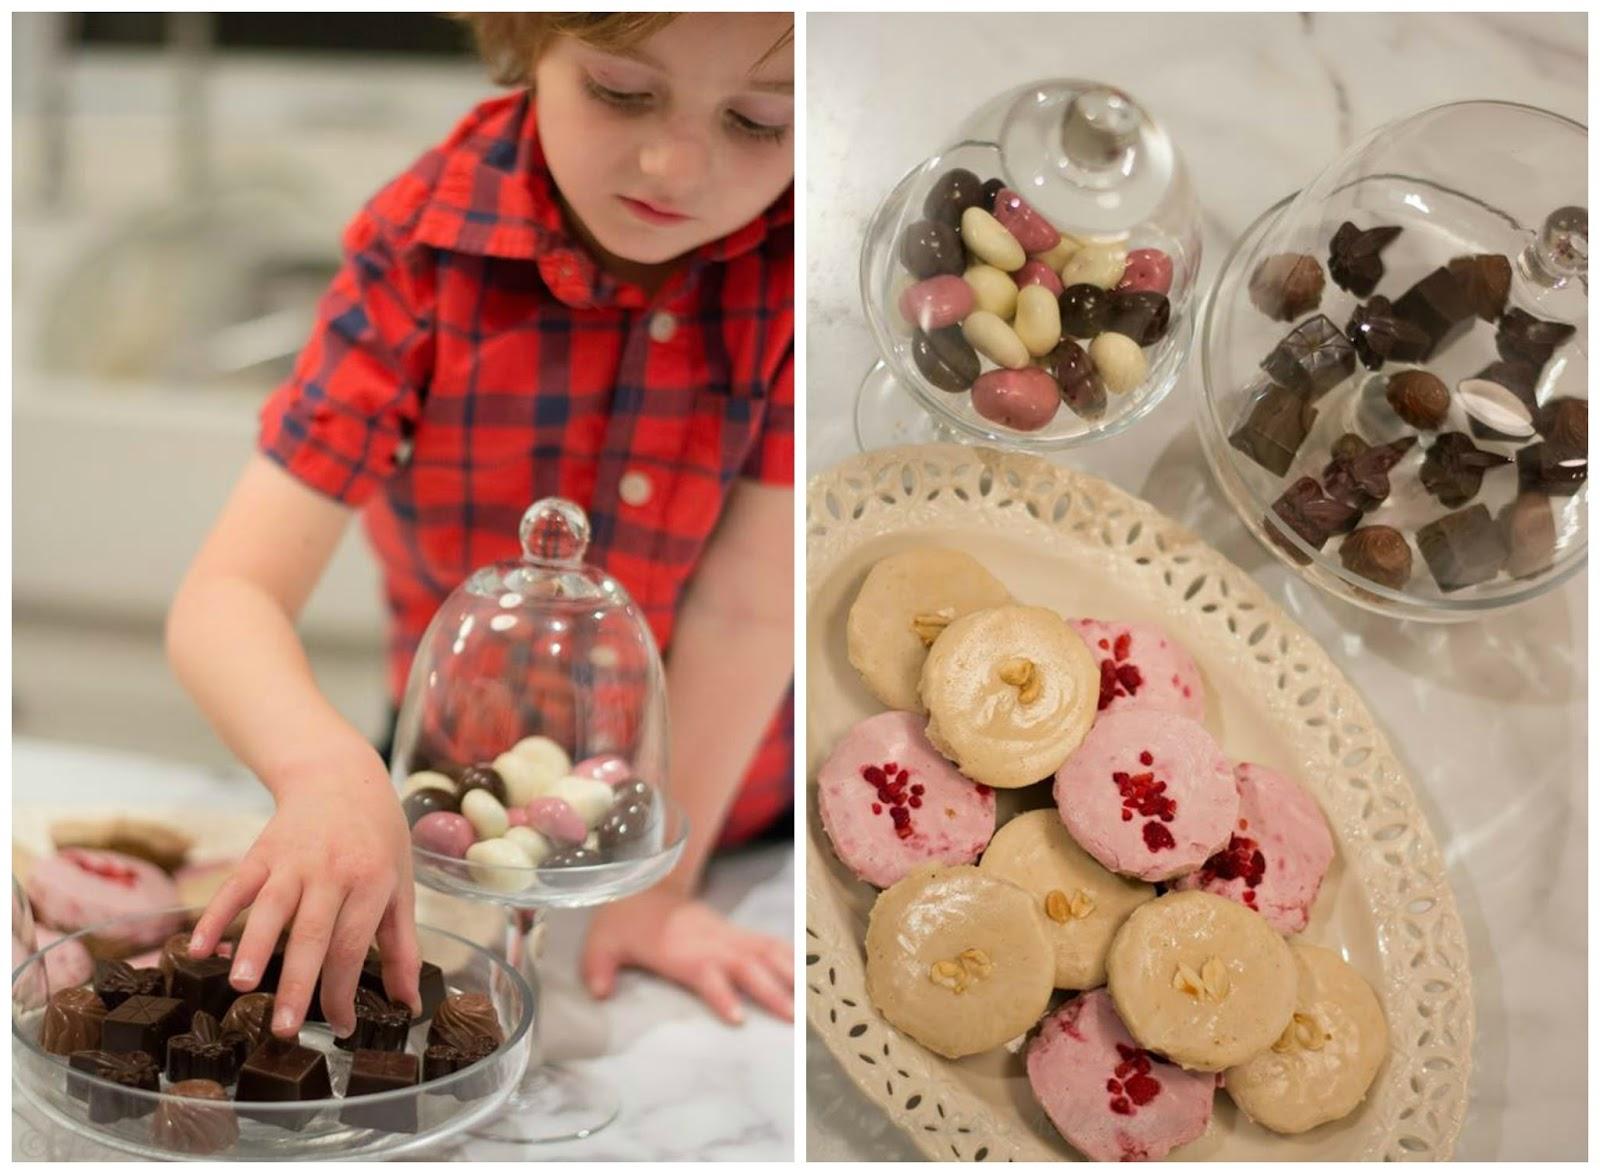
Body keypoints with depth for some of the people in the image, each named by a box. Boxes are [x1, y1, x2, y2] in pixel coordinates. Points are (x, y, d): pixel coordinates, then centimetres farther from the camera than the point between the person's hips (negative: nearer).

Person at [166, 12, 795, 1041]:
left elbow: (751, 601, -23)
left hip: (735, 793, 0)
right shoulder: (426, 245, -24)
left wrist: (657, 886, -20)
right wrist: (328, 771, -49)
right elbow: (225, 597, -29)